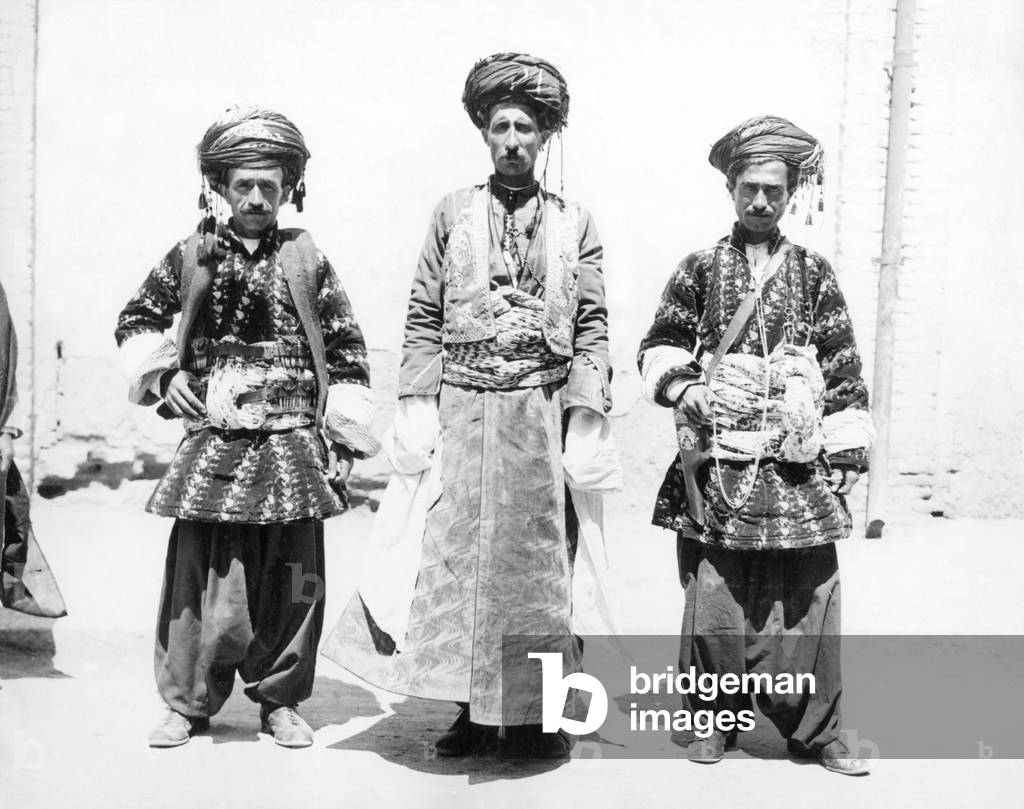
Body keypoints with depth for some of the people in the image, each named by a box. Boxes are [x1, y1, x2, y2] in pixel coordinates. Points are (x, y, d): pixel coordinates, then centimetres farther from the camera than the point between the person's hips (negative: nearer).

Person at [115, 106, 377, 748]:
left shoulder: (307, 259, 4)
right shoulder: (192, 256, 6)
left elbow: (348, 350, 5)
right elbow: (136, 321, 18)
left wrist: (344, 442, 0)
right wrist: (162, 375, 0)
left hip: (291, 447, 0)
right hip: (212, 443, 1)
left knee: (289, 578, 5)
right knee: (202, 575, 1)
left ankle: (280, 701, 20)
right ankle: (189, 703, 16)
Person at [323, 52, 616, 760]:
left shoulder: (575, 224, 9)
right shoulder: (453, 213, 10)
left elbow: (592, 328, 4)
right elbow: (425, 318, 7)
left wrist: (587, 420, -5)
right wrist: (417, 407, -2)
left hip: (541, 416, 0)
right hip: (462, 410, 1)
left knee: (537, 562, 4)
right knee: (456, 558, 0)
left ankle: (533, 716, 16)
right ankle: (472, 711, 14)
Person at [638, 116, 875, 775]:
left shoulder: (814, 274, 10)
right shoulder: (700, 269, 8)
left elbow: (844, 370, 9)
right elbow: (660, 346, 9)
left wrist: (847, 453, 4)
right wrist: (682, 384, -12)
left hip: (797, 467, 1)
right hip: (717, 464, 0)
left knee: (807, 595, 1)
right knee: (713, 595, 3)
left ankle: (817, 729, 16)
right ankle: (714, 719, 21)